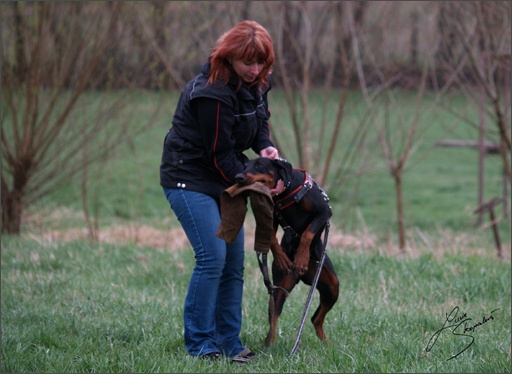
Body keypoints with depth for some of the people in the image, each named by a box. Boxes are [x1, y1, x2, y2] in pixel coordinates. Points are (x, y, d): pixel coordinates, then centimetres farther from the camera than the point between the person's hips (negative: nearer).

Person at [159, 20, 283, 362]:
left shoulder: (255, 84, -1)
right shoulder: (213, 93, -26)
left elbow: (260, 122, 15)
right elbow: (220, 156, -21)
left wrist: (266, 146, -7)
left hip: (222, 181, 9)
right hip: (190, 180, -8)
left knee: (234, 262, 5)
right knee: (212, 257, -15)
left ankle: (229, 343, 11)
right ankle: (200, 344, -6)